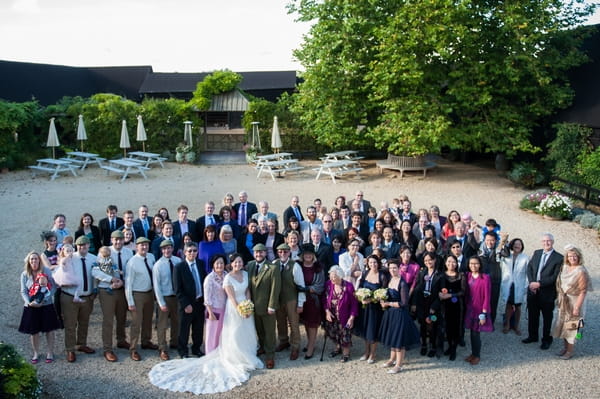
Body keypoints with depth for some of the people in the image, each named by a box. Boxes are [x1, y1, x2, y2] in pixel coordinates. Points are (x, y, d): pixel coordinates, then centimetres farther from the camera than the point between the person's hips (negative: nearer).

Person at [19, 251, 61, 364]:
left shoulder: (47, 271, -6)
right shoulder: (25, 274, 0)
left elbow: (53, 287, -8)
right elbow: (23, 292, -1)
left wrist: (44, 300, -19)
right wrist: (29, 302, -18)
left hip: (47, 305, -1)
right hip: (31, 307, 1)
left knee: (49, 330, 5)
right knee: (34, 332, 9)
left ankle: (50, 352, 20)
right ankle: (36, 353, 26)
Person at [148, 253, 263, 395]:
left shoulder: (245, 274, 2)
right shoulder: (228, 278, -16)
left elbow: (247, 291, 6)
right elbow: (232, 297, -17)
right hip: (234, 308, -6)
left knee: (247, 333, 14)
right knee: (234, 334, 2)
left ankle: (247, 357, 32)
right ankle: (236, 360, 18)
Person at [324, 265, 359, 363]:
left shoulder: (348, 286, -20)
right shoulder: (328, 284, -10)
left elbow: (354, 303, -13)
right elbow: (325, 299, 1)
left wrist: (352, 318, -15)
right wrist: (327, 311, -12)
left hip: (344, 317, -4)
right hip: (331, 316, 4)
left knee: (345, 336, 7)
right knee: (333, 333, 18)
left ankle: (346, 353, 31)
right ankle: (338, 348, 45)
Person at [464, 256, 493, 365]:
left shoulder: (485, 278, -13)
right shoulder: (468, 276, 2)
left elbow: (487, 297, -12)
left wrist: (484, 314, -13)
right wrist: (465, 307, 6)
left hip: (480, 310, -4)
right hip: (469, 309, 4)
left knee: (476, 333, 2)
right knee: (472, 332, 12)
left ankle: (477, 355, 20)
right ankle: (473, 353, 27)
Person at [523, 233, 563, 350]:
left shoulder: (559, 258, -10)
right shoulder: (536, 253, 7)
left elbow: (555, 277, -15)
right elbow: (529, 268, 6)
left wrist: (539, 283, -18)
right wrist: (531, 283, -9)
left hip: (547, 292, -5)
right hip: (533, 291, 5)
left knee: (547, 317, 10)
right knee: (532, 315, 16)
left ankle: (546, 340, 25)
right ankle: (533, 336, 33)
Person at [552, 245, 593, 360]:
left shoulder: (581, 271, -21)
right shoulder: (565, 267, 0)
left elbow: (583, 291, -21)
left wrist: (577, 307, -21)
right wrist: (559, 298, 9)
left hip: (574, 302, -7)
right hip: (564, 302, 7)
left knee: (571, 326, 4)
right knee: (563, 324, 16)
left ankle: (570, 351, 19)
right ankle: (565, 347, 32)